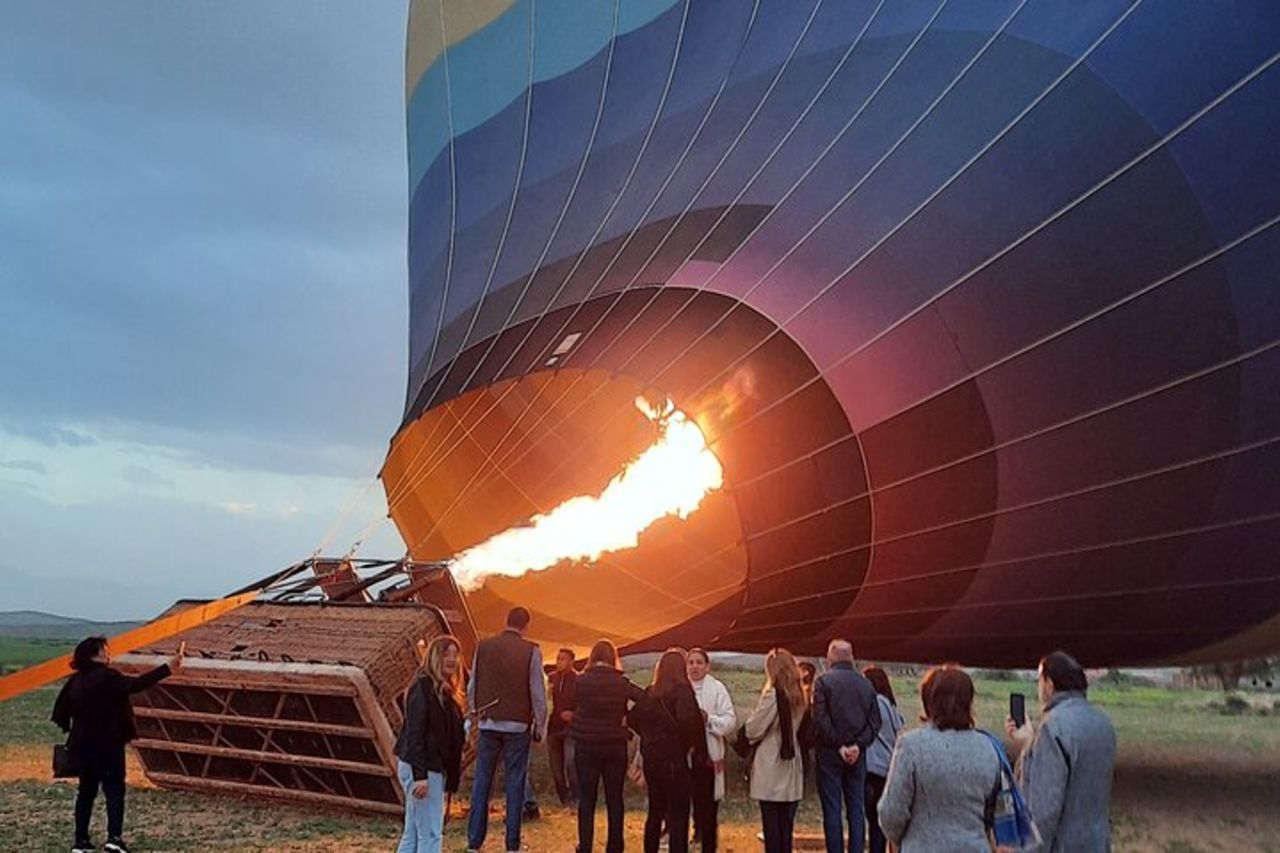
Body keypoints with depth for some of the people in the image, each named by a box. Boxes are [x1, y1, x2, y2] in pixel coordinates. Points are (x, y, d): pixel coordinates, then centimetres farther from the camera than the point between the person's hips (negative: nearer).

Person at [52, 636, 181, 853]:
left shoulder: (76, 681, 7)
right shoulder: (106, 677, -14)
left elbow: (61, 709, 11)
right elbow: (136, 684, -25)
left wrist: (71, 730, 23)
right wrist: (167, 669, -25)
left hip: (81, 744, 7)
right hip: (107, 744, -7)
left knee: (86, 790, 15)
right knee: (114, 789, -4)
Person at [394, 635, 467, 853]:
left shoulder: (447, 691, 13)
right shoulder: (423, 687, -14)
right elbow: (414, 734, -20)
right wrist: (420, 775, -24)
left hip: (436, 769, 9)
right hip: (422, 770, -9)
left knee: (413, 834, 13)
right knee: (430, 834, -6)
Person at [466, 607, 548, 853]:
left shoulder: (484, 647, 1)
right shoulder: (531, 651, -7)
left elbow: (472, 687, 6)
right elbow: (538, 694, -5)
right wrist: (540, 726, 4)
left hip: (488, 723, 2)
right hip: (518, 725, -2)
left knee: (482, 780, 8)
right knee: (515, 782, 4)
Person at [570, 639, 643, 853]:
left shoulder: (581, 681, -8)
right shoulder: (621, 682, -6)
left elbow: (573, 707, -5)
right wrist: (629, 719, 0)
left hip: (586, 745, -1)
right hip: (616, 746, 1)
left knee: (586, 799, 7)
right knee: (615, 799, 10)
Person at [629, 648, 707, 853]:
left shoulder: (649, 692, 6)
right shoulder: (682, 691, -13)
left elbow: (632, 718, 11)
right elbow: (688, 720, -28)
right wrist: (699, 752, -16)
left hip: (651, 760, 6)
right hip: (675, 761, -6)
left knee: (655, 812, 19)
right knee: (678, 817, 1)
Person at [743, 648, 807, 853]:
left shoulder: (772, 694, -14)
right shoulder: (799, 696, 5)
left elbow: (753, 730, -10)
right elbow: (802, 730, 12)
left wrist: (746, 728, 10)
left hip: (771, 769, -6)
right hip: (791, 768, 6)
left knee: (771, 823, 0)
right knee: (786, 823, 12)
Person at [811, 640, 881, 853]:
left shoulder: (823, 681, -7)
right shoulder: (865, 684, 6)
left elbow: (821, 720, -14)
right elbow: (875, 721, 3)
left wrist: (838, 745, -8)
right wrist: (858, 744, -3)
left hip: (830, 754, -4)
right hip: (857, 755, 4)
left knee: (832, 810, 1)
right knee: (855, 809, 10)